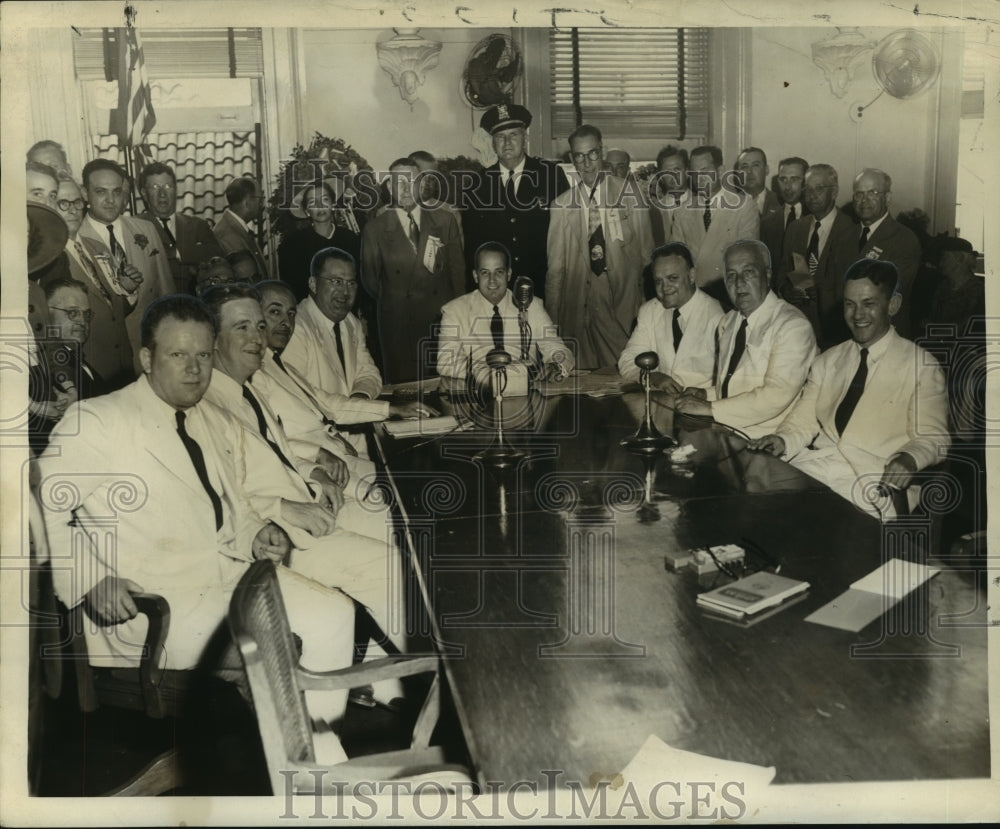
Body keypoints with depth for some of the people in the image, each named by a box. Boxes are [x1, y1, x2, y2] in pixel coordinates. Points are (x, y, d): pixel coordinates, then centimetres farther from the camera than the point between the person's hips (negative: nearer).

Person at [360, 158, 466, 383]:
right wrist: (393, 304, 5)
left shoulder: (445, 221, 7)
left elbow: (458, 270, 9)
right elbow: (369, 280, 8)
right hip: (397, 324, -1)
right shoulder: (375, 229, 2)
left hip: (443, 320, 1)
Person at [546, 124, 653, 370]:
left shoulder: (629, 193, 5)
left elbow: (645, 250, 7)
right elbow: (555, 266, 10)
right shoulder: (562, 206, 7)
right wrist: (554, 317, 8)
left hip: (623, 304, 0)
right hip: (579, 308, 1)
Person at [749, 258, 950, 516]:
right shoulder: (827, 361, 20)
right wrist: (783, 441, -9)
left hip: (869, 481, -5)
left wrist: (909, 459, -22)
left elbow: (932, 437, 0)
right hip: (813, 464, 5)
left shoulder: (921, 367, 6)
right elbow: (804, 421, 14)